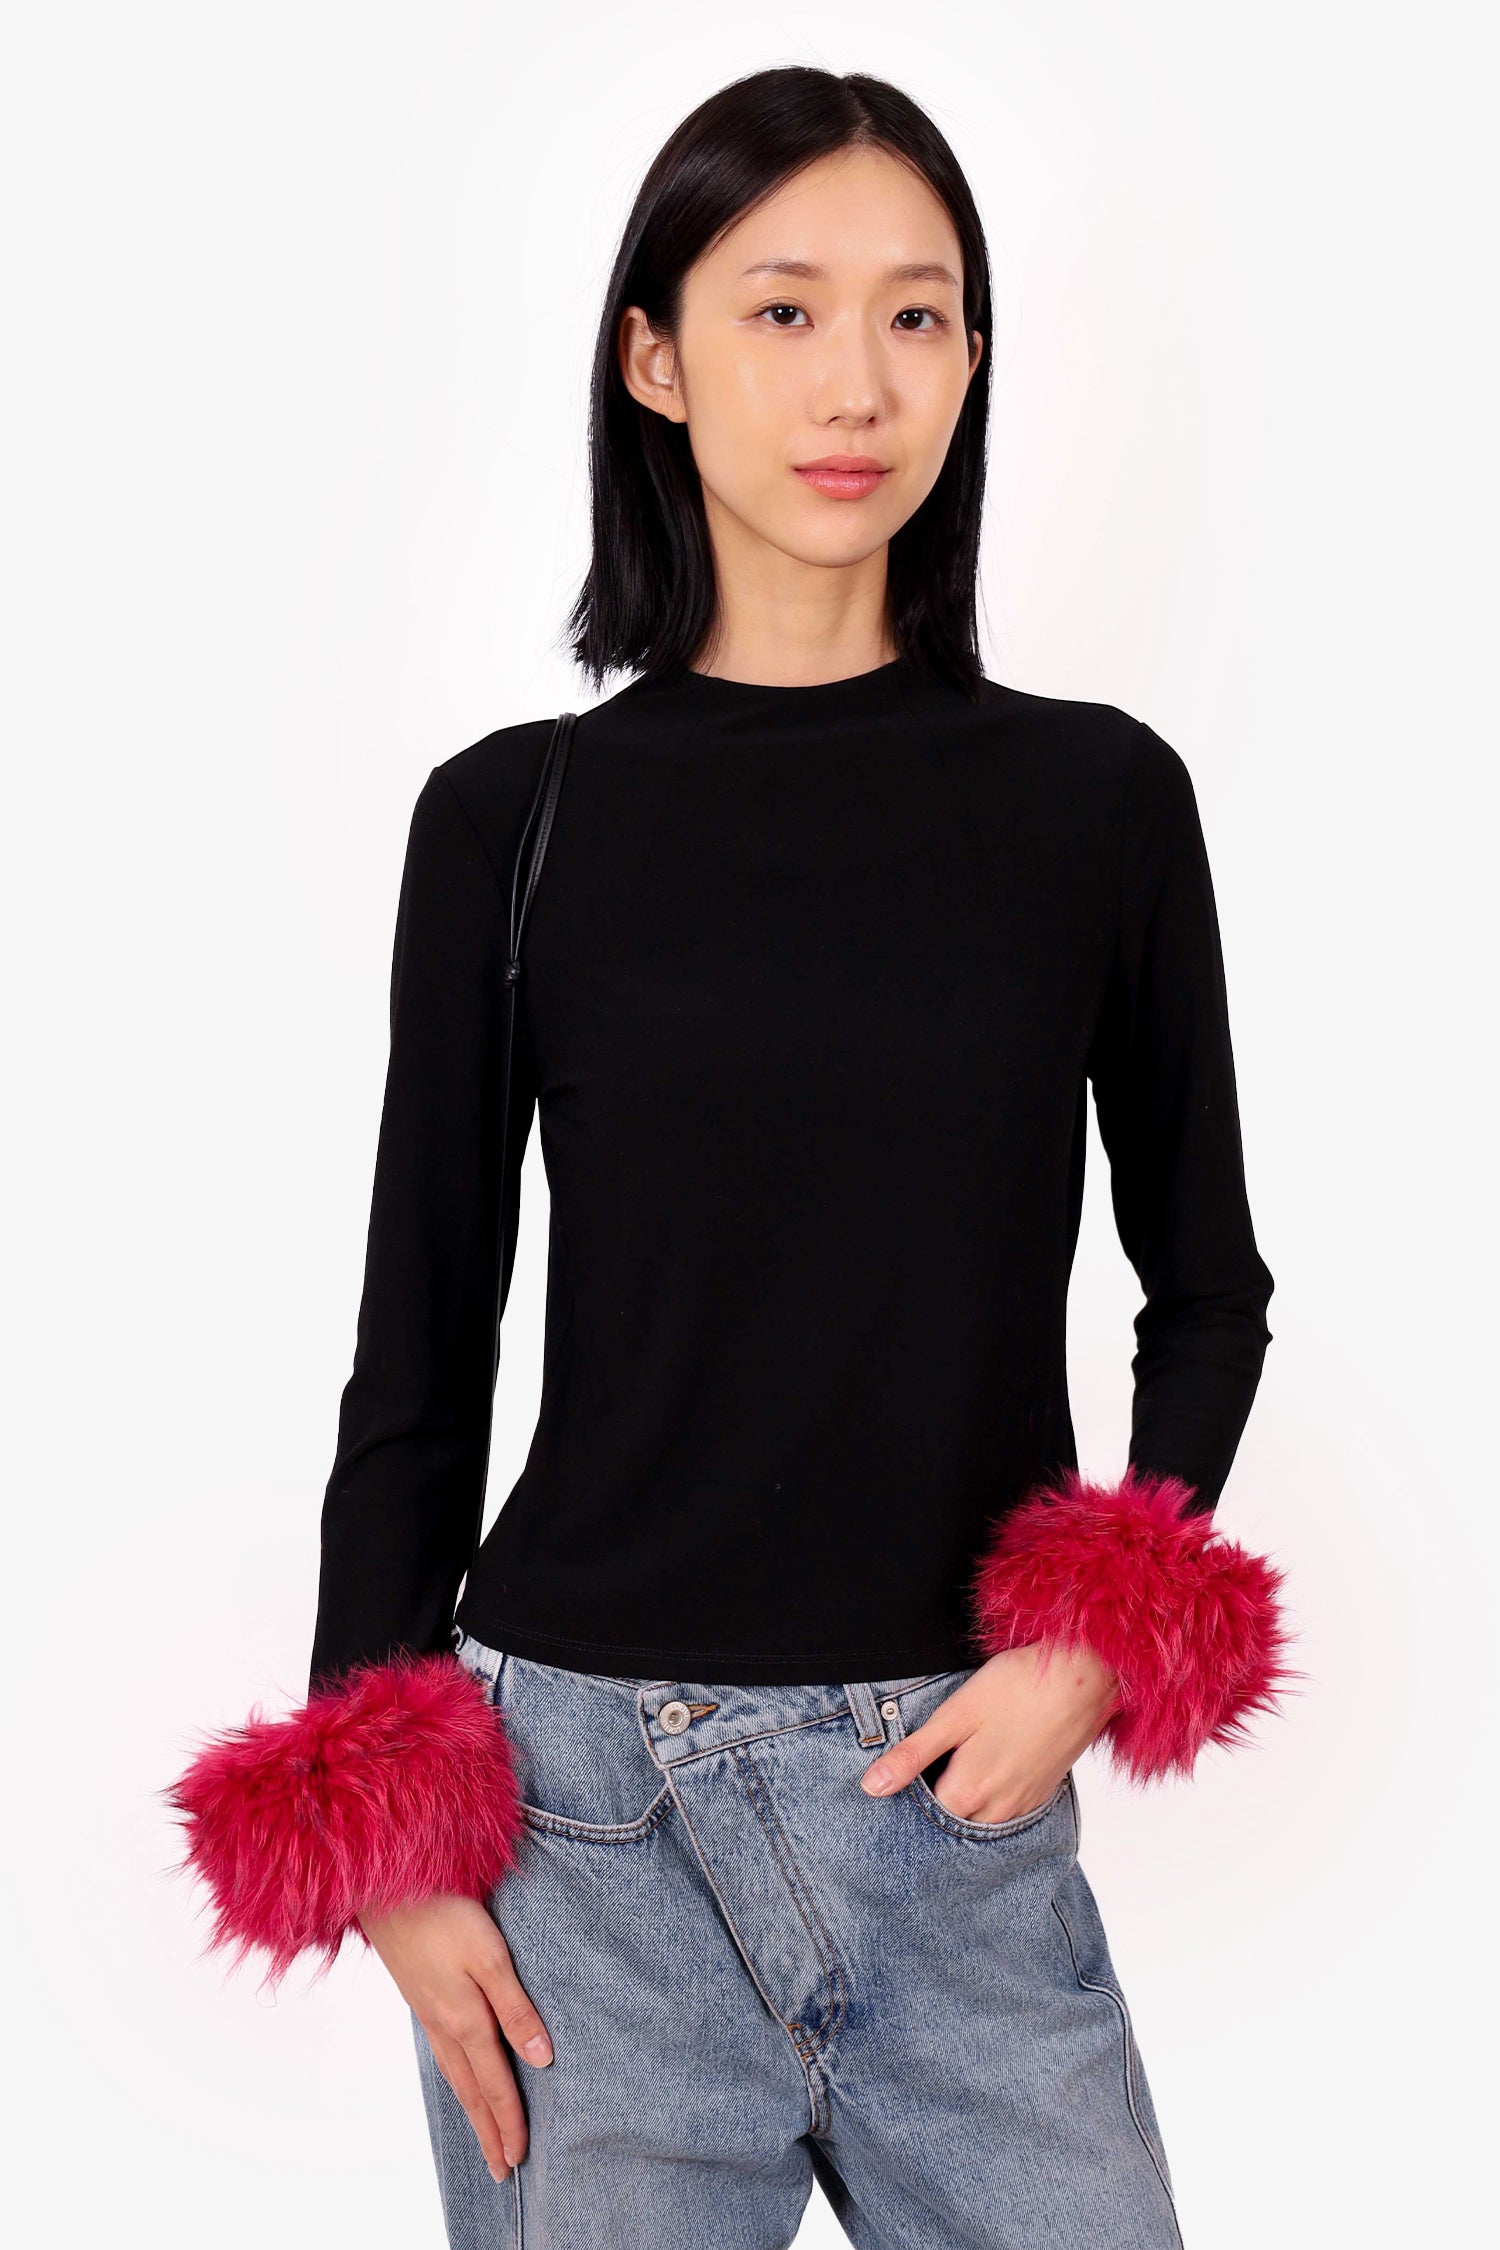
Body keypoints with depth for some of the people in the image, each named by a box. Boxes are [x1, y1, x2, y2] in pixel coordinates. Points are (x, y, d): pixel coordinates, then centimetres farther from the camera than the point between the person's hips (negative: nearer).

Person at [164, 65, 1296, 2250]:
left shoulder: (1095, 796, 2)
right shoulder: (516, 818, -1)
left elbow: (1207, 1286, 10)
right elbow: (418, 1361, 3)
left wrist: (1106, 1639, -5)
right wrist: (389, 1848, -1)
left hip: (965, 1796, 1)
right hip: (582, 1801, -1)